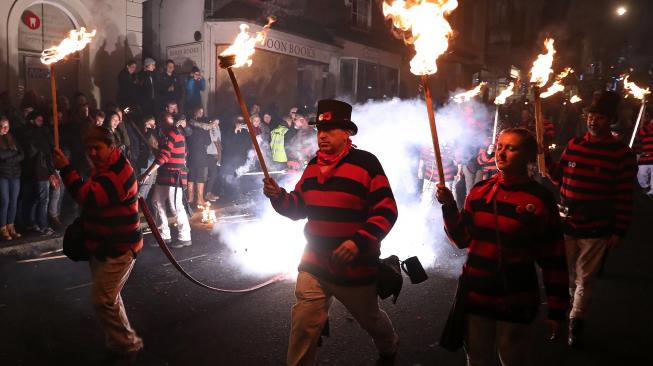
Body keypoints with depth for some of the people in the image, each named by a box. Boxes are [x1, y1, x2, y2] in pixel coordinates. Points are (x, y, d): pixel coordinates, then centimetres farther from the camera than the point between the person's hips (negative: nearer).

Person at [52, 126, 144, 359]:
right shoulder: (103, 167, 9)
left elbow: (89, 197, -32)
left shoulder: (120, 172, -24)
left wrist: (65, 169, -29)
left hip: (118, 249, -10)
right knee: (107, 297, 20)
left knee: (102, 299, -11)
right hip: (102, 245, 10)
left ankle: (128, 346, 6)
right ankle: (119, 340, 37)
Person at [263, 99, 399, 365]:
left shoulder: (366, 163, -15)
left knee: (369, 317, 21)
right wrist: (278, 197, -10)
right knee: (303, 324, -2)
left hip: (355, 266, -3)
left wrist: (359, 241, -29)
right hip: (314, 264, 4)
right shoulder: (313, 165, 4)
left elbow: (387, 211, -18)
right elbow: (299, 208, 11)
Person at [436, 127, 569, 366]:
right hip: (475, 296, 4)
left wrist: (557, 309, -7)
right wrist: (449, 206, -8)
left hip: (517, 302, -3)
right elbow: (462, 239, 5)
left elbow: (553, 259, -9)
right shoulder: (479, 191, 0)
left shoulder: (540, 199, -11)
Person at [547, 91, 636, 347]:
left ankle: (576, 323, 27)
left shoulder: (621, 153, -7)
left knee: (585, 280, 10)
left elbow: (624, 197, -7)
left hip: (596, 231, -3)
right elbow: (560, 178, 12)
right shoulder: (573, 145, 3)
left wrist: (619, 231, -8)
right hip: (566, 225, 3)